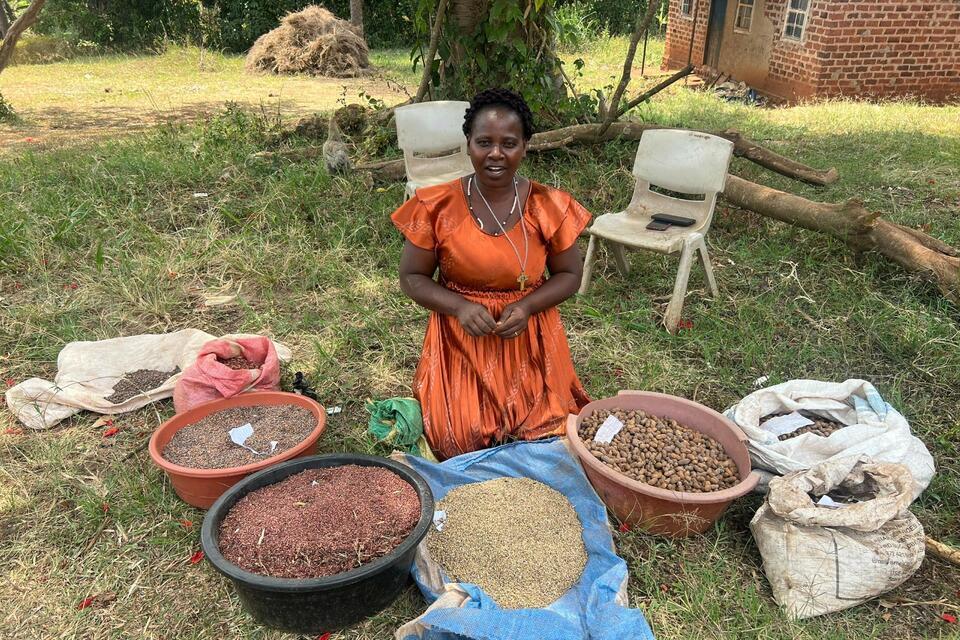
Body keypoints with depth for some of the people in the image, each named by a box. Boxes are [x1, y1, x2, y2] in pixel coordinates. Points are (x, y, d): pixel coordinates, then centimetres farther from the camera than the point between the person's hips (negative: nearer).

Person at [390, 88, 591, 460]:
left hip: (528, 343, 1)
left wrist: (527, 306, -16)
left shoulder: (549, 207, -7)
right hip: (460, 342, -1)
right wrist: (460, 307, -20)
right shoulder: (437, 206, -9)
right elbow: (412, 278, -2)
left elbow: (569, 274, 4)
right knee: (461, 442, -11)